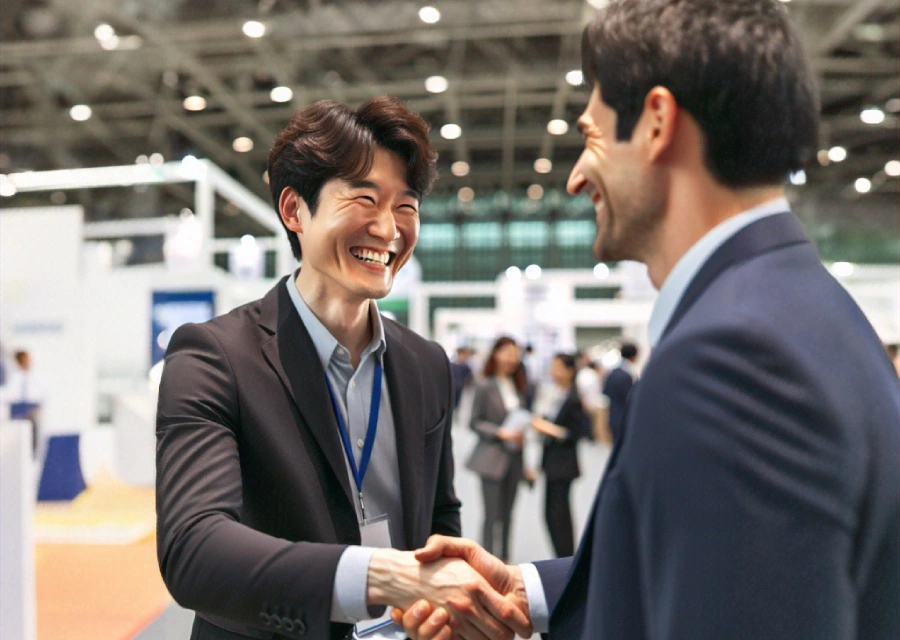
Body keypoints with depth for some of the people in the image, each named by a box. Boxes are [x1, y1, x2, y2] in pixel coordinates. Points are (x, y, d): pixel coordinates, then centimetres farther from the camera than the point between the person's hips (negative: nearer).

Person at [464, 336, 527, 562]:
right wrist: (500, 432, -17)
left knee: (506, 514, 12)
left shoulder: (518, 387, 9)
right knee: (493, 514, -5)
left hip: (514, 457, 6)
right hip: (492, 458, -5)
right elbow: (475, 422, -7)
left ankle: (503, 558, 21)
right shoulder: (486, 387, -7)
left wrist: (522, 433, 1)